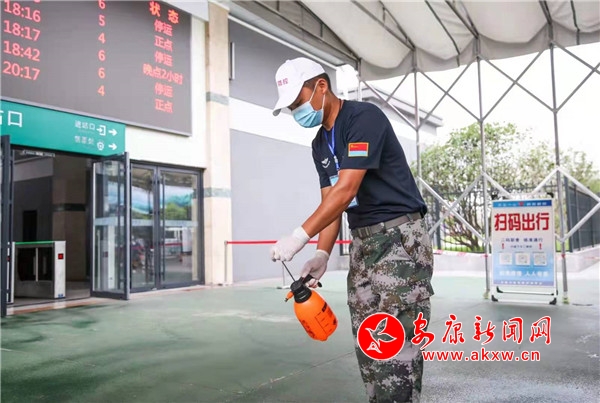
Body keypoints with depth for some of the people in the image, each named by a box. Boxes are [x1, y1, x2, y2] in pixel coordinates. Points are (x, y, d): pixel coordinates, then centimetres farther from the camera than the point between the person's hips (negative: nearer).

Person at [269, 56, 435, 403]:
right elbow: (330, 202, 10)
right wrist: (322, 254, -3)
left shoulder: (364, 117, -13)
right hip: (362, 242, 9)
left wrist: (299, 237, -24)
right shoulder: (320, 144, 14)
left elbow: (346, 190, -22)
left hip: (400, 236, -8)